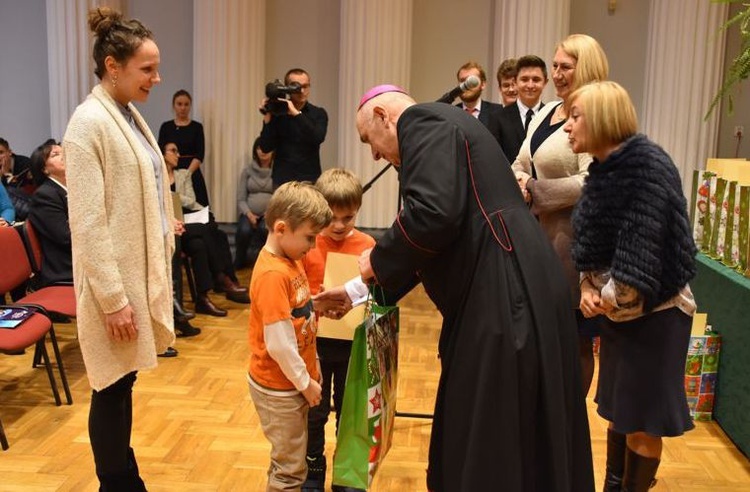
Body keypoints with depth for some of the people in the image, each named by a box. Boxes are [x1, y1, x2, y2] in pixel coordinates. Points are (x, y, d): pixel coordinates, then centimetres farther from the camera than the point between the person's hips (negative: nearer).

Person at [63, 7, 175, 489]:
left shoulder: (131, 116, 10)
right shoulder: (89, 122, -15)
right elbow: (88, 224, -19)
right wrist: (113, 297, -20)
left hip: (143, 272, 8)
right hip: (115, 281, -8)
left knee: (124, 383, 16)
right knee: (113, 389, 5)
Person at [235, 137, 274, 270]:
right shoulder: (248, 169, 10)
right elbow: (241, 199, 7)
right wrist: (249, 214, -11)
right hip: (250, 213, 2)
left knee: (264, 228, -36)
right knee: (244, 230, -31)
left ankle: (256, 258, -7)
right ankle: (239, 261, -2)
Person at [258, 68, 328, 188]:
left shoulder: (318, 114, 4)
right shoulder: (277, 113, 5)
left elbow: (318, 137, -15)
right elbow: (266, 147, -1)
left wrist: (296, 113, -17)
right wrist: (268, 117, -9)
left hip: (310, 180, 0)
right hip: (282, 181, 1)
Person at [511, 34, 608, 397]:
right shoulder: (546, 112, 13)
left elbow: (588, 184, -23)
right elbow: (520, 164, 16)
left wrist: (533, 191, -17)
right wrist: (518, 184, -7)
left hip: (572, 244, -8)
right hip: (537, 238, 8)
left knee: (574, 341, 7)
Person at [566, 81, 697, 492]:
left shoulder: (649, 165, -19)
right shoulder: (603, 170, 4)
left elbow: (647, 245, -23)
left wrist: (614, 295, -15)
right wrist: (588, 287, -6)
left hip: (654, 312, -7)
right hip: (617, 311, 8)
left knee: (643, 421, 4)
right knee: (617, 409, 18)